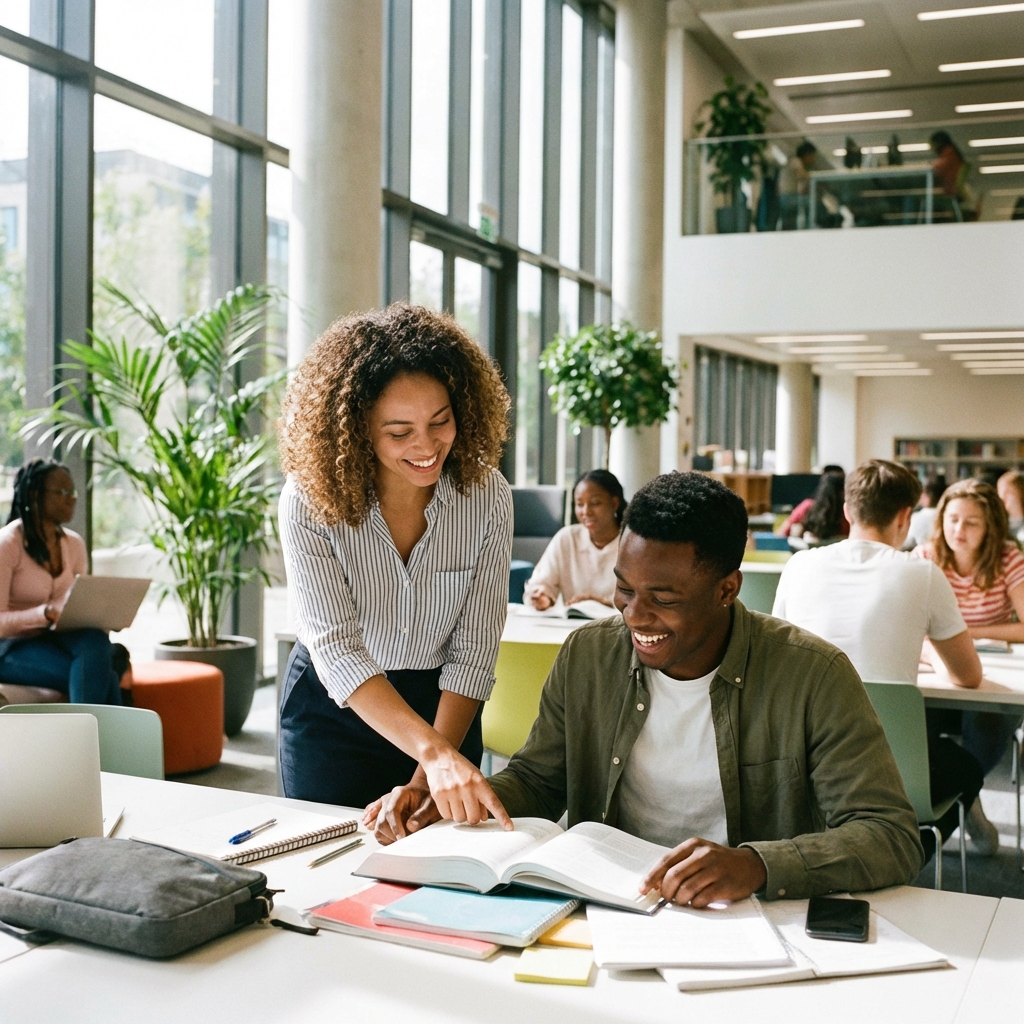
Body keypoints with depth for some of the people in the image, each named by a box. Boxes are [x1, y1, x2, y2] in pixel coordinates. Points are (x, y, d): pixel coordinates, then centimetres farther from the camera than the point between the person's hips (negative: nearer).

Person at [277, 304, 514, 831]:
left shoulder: (487, 496, -18)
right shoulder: (312, 498, -23)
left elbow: (473, 651, -17)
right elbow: (336, 649, -30)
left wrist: (426, 780, -26)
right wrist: (434, 753, -43)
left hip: (442, 707, 2)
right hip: (332, 708, -1)